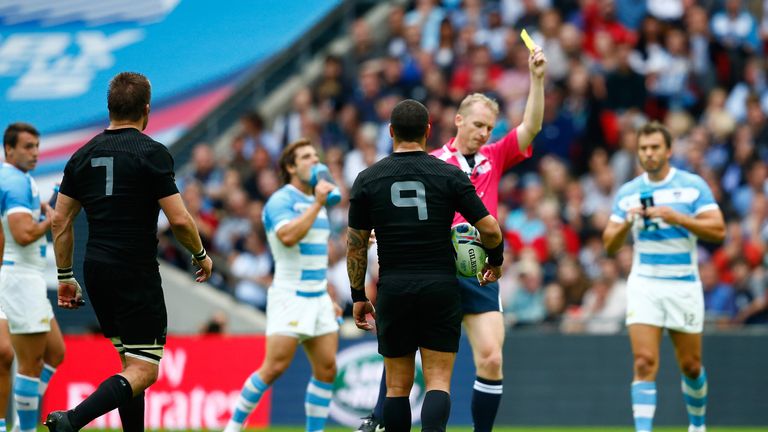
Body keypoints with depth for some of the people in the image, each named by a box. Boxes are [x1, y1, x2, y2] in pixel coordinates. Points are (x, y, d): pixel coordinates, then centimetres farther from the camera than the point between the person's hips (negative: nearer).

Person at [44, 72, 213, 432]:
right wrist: (200, 255, 5)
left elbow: (60, 220, 8)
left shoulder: (84, 155, 8)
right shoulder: (151, 153, -10)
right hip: (137, 274, -7)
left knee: (131, 363, 18)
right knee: (143, 371, -8)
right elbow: (179, 219, -14)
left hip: (96, 270, 7)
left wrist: (65, 277, 15)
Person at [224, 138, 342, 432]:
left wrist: (329, 298, 23)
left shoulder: (315, 202, 18)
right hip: (289, 297, -8)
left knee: (327, 369, 0)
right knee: (275, 367, -12)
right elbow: (288, 236, -28)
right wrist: (317, 204, -23)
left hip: (318, 298, 8)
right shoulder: (281, 201, -8)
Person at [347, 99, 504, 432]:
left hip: (393, 290, 1)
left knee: (397, 385, 10)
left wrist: (358, 296, 14)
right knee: (438, 382, -1)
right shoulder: (450, 176, -2)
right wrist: (495, 262, 18)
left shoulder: (368, 180, 2)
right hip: (441, 288, -1)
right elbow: (490, 229, -3)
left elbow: (356, 245, 4)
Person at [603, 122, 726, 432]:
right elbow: (610, 245, 8)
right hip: (643, 285, 1)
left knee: (690, 366, 8)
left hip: (684, 286, -1)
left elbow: (718, 230, -10)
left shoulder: (693, 185, -2)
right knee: (645, 362, -14)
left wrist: (677, 218, -21)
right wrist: (625, 224, -13)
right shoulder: (627, 192, 7)